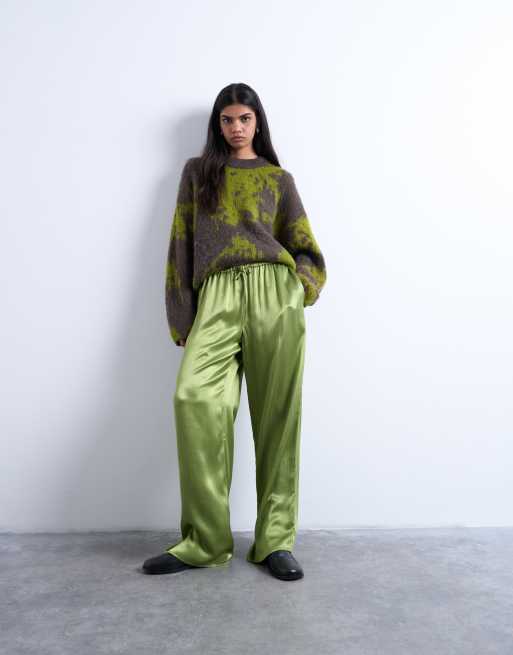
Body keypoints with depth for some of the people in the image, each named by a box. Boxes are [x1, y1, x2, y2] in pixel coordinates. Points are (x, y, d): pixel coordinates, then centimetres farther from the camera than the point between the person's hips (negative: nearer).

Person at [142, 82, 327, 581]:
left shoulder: (279, 178, 20)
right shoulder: (197, 172, 20)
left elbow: (303, 246, 18)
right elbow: (181, 245, 13)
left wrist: (299, 288, -3)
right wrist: (182, 321, 5)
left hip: (274, 292, 0)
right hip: (216, 297, 0)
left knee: (276, 413, -4)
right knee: (195, 397, -21)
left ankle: (275, 540, 6)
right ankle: (205, 540, -10)